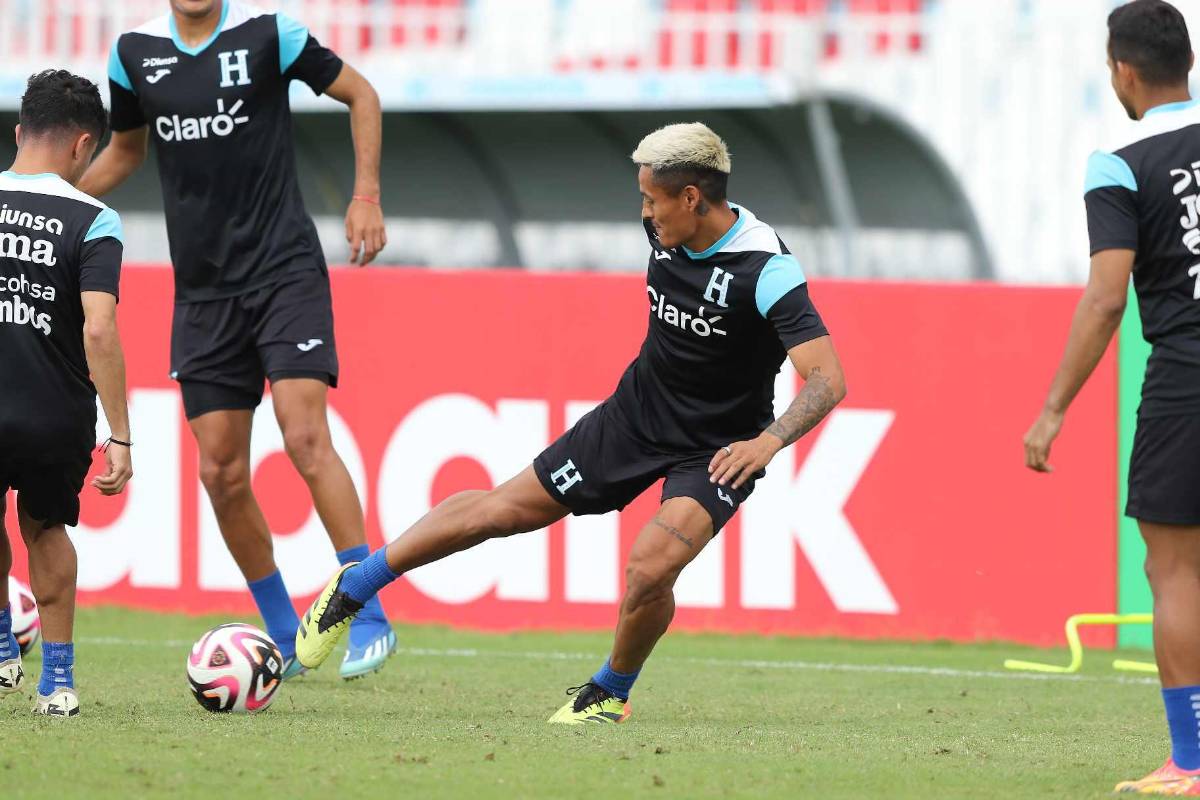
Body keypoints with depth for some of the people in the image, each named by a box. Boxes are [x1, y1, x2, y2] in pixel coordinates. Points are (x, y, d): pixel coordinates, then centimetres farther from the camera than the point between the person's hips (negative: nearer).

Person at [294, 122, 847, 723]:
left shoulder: (766, 272, -26)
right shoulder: (667, 232, -6)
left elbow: (828, 381, -32)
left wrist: (768, 441, -45)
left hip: (717, 452, -6)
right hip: (637, 412, 6)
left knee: (650, 569, -27)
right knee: (505, 508, 5)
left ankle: (610, 693, 3)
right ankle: (355, 587, 20)